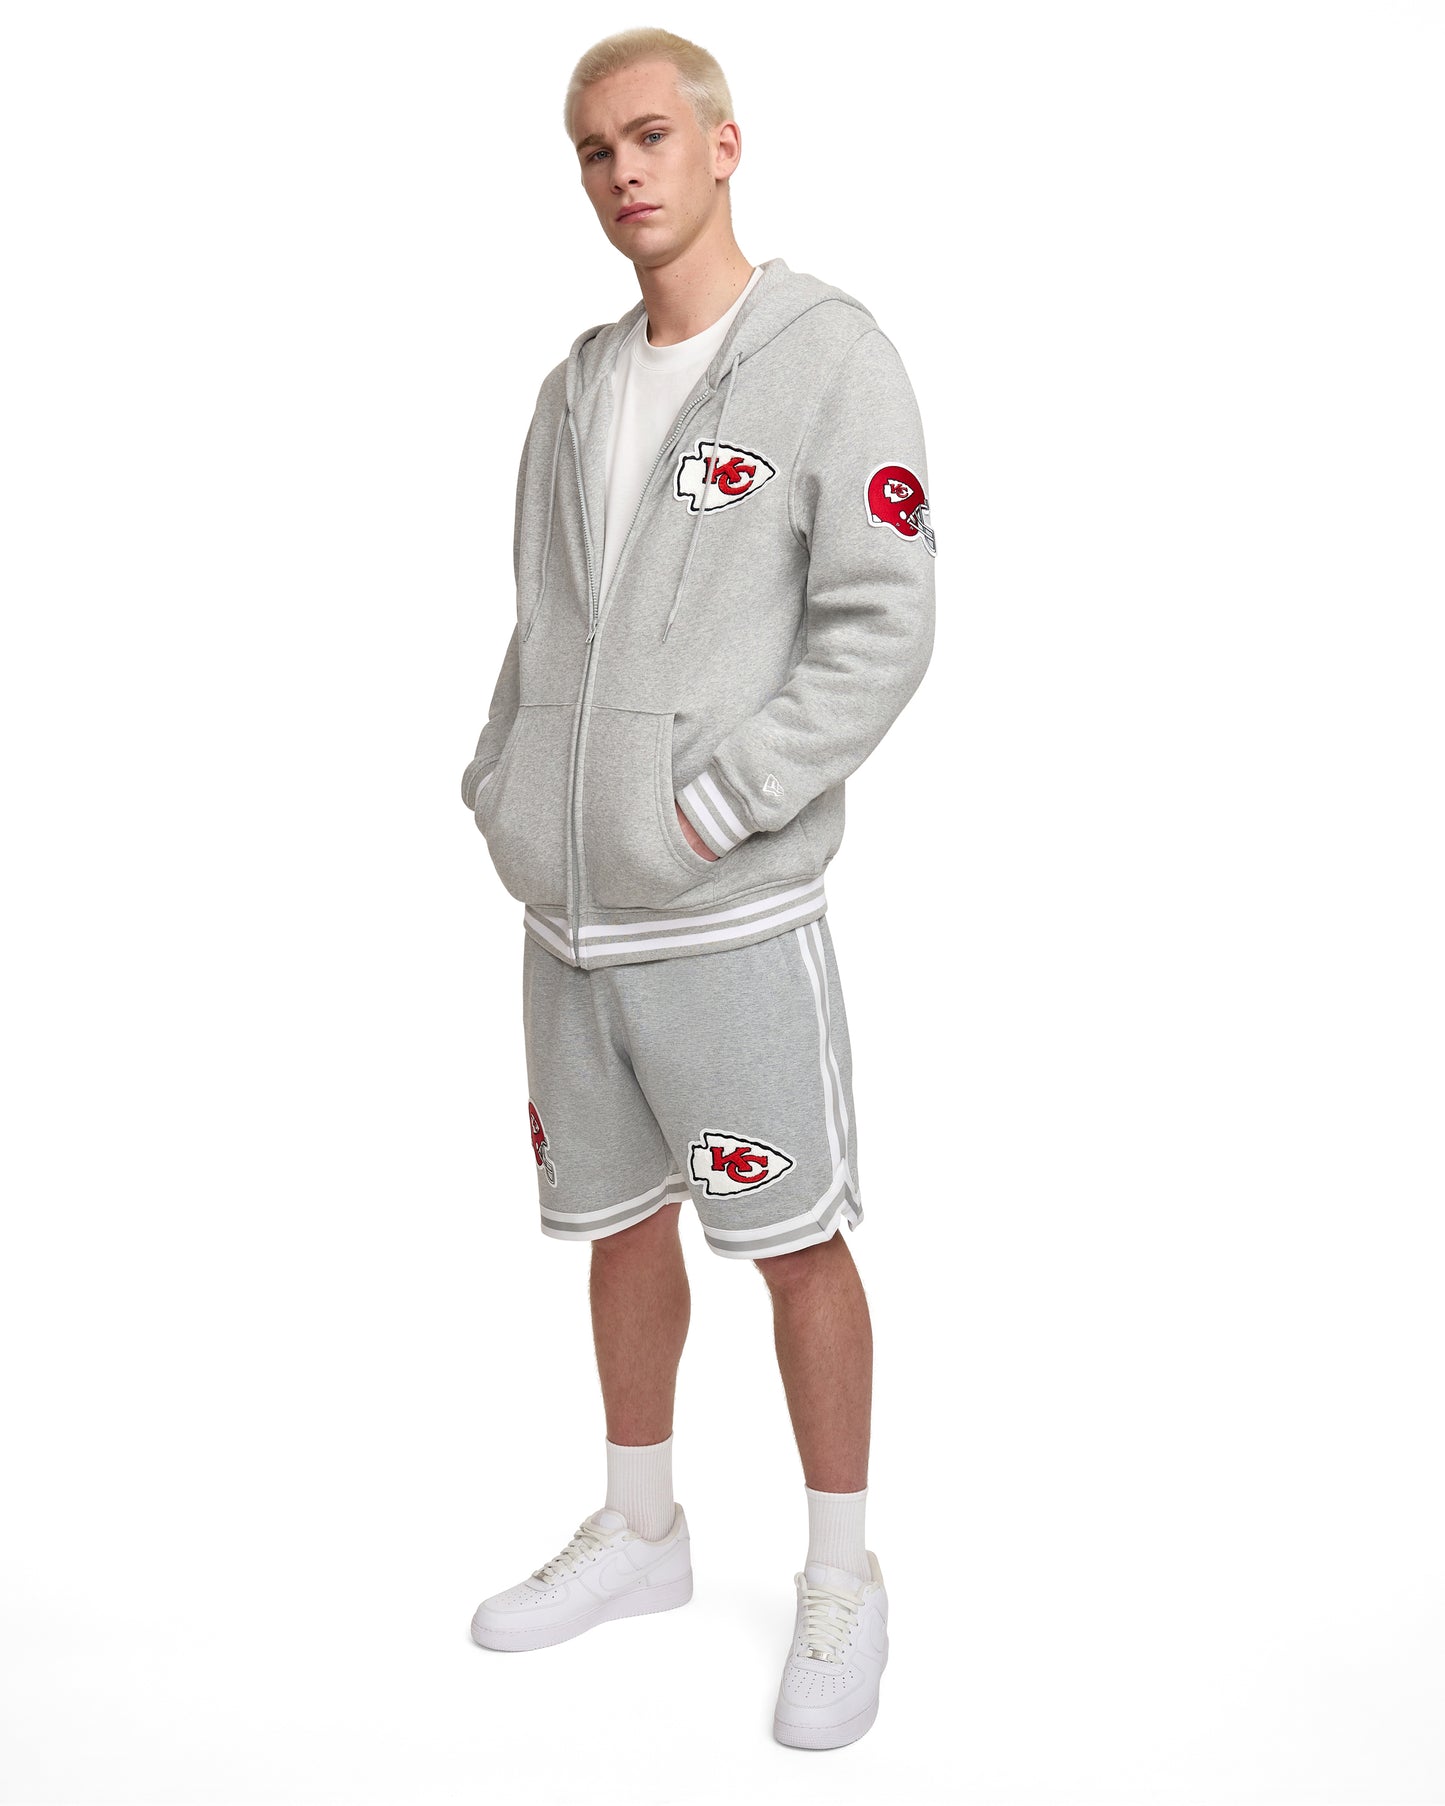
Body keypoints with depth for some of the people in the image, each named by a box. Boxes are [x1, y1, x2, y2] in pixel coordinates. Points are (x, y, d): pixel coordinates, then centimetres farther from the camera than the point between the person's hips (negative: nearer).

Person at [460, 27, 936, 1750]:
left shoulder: (832, 357, -6)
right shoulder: (575, 387, 14)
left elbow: (879, 634, -12)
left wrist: (704, 811, -16)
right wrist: (503, 795, 4)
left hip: (732, 915, -6)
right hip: (565, 913, 6)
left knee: (796, 1240, 4)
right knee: (619, 1222, 16)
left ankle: (841, 1580, 22)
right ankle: (640, 1533, 34)